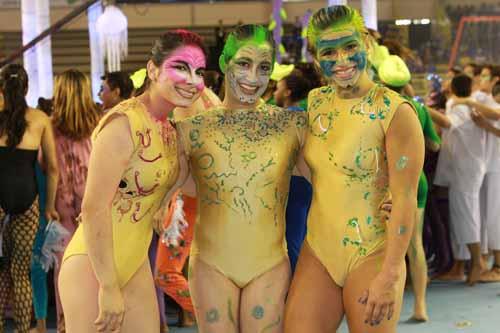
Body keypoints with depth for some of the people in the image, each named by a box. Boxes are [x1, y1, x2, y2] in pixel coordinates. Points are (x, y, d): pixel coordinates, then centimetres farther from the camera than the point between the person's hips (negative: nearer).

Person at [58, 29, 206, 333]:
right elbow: (94, 208, -22)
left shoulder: (170, 128, 7)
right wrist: (109, 287, -21)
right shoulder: (125, 123, -19)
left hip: (135, 264, 8)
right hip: (93, 265, -8)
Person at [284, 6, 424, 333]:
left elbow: (405, 200, -16)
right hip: (318, 250, 6)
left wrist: (390, 275, -18)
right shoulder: (316, 101, 6)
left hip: (370, 256, -5)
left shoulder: (396, 112, -13)